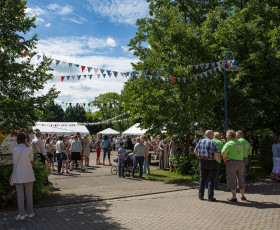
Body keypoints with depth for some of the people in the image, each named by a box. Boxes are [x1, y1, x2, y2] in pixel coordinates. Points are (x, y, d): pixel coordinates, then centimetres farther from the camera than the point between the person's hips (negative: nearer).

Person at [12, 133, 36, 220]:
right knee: (29, 194, 9)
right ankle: (30, 213, 15)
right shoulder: (29, 150, -9)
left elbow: (15, 162, 2)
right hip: (28, 175, -1)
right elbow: (32, 161, 0)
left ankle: (21, 214, 10)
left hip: (18, 176, 2)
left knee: (20, 195, 6)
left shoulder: (14, 150, -1)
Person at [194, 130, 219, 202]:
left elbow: (195, 151, 7)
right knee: (211, 180, 5)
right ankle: (210, 197, 7)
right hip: (212, 162, -4)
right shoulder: (213, 143, -11)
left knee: (202, 179, 13)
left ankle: (201, 196, 14)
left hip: (202, 162, 4)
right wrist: (217, 162, -3)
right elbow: (216, 154, -18)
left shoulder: (200, 141, 4)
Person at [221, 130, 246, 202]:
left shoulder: (229, 144, -10)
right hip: (240, 162, 6)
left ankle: (234, 197, 3)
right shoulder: (240, 143, 12)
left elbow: (223, 152, -26)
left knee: (232, 180, 1)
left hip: (231, 162, -6)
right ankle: (242, 195, 24)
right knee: (241, 179, 16)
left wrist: (224, 159, -7)